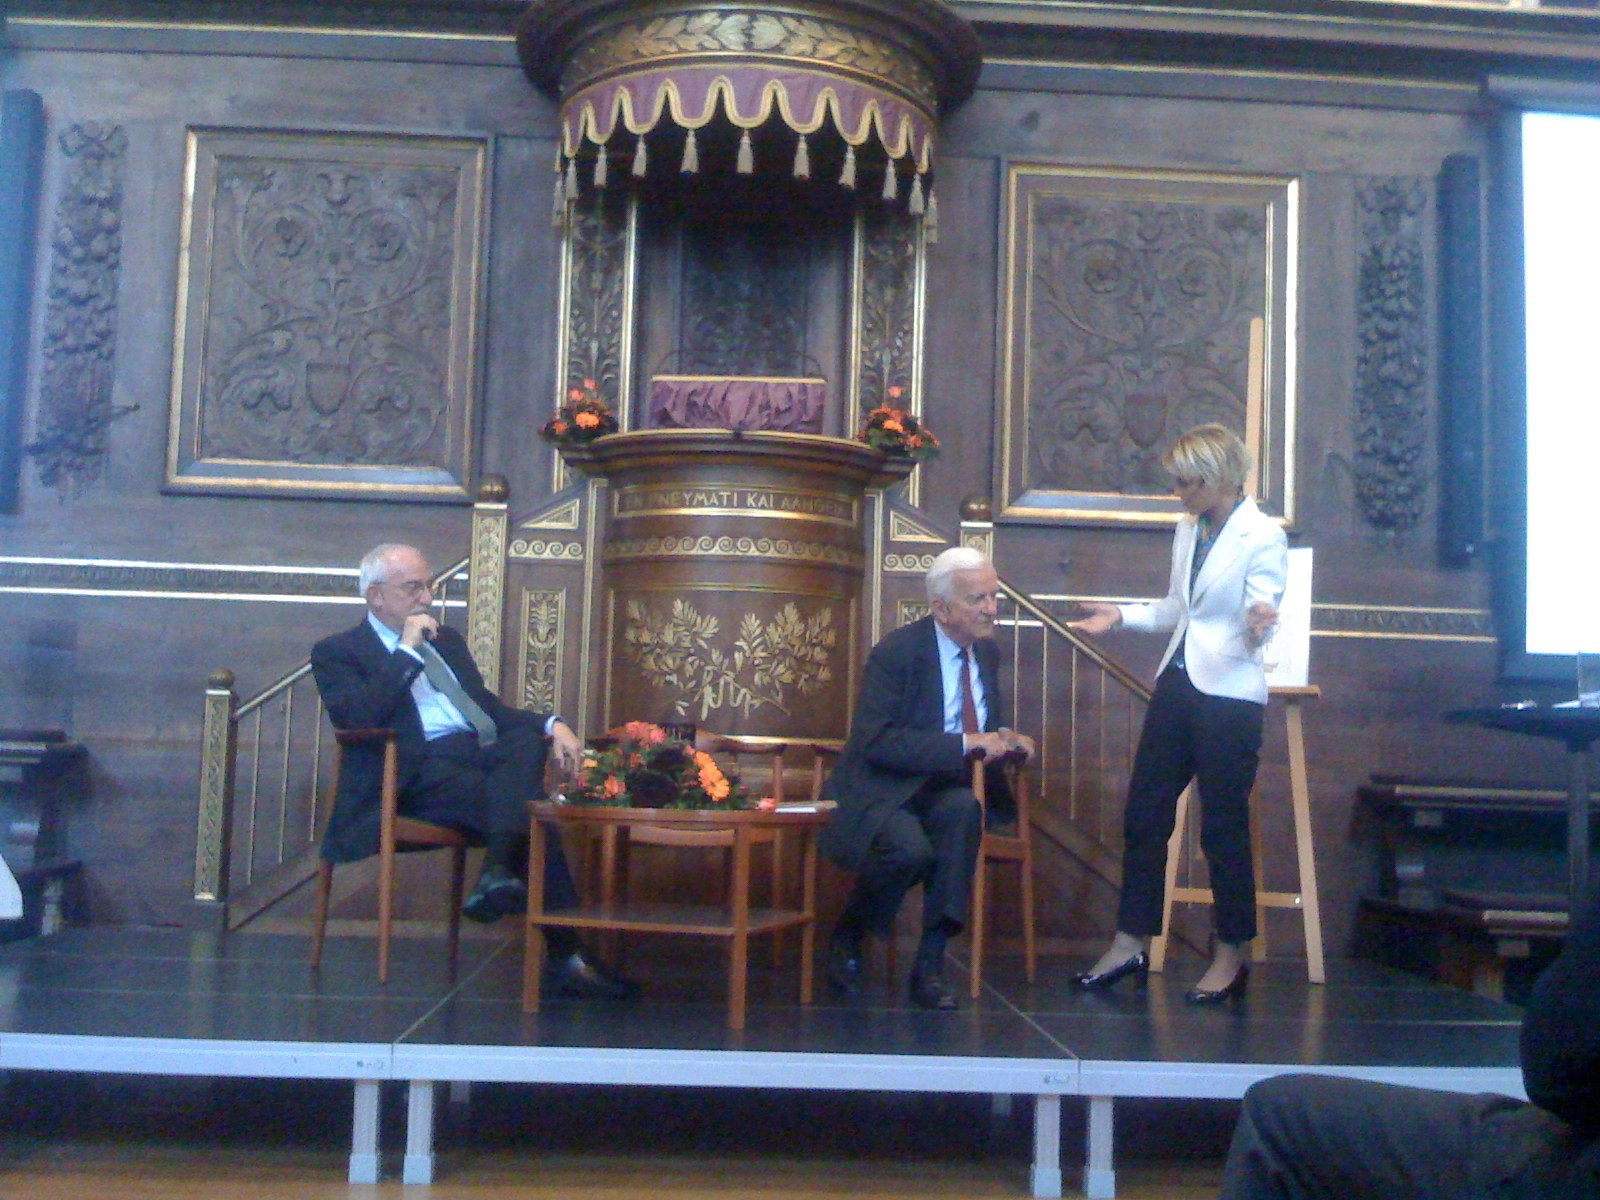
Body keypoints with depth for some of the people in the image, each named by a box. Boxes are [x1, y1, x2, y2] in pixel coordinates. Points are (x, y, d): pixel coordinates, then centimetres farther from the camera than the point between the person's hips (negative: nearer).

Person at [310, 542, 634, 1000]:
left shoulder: (447, 640, 29)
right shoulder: (338, 652, 8)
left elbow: (488, 704, 26)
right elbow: (357, 719, -11)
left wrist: (551, 724, 6)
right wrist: (407, 650, -8)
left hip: (481, 751, 6)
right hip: (418, 769, -6)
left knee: (529, 739, -30)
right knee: (533, 812, -30)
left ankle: (498, 871, -43)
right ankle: (565, 956, -30)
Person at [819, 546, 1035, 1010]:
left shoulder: (986, 652, 8)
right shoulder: (896, 652, -13)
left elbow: (988, 728, 22)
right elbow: (877, 741, -23)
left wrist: (1004, 740, -4)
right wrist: (965, 744, -26)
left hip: (943, 794, 6)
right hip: (880, 794, -5)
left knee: (965, 809, -30)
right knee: (910, 848, -36)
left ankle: (930, 963, -25)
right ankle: (847, 937, -3)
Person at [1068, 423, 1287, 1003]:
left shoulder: (1262, 537, -9)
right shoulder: (1188, 530, 12)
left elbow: (1261, 611, -16)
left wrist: (1256, 624, -38)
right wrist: (1121, 615, 14)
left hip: (1229, 695, -7)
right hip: (1177, 686, 7)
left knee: (1223, 827, 1)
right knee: (1143, 814, 7)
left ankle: (1231, 958, 16)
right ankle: (1131, 944, 17)